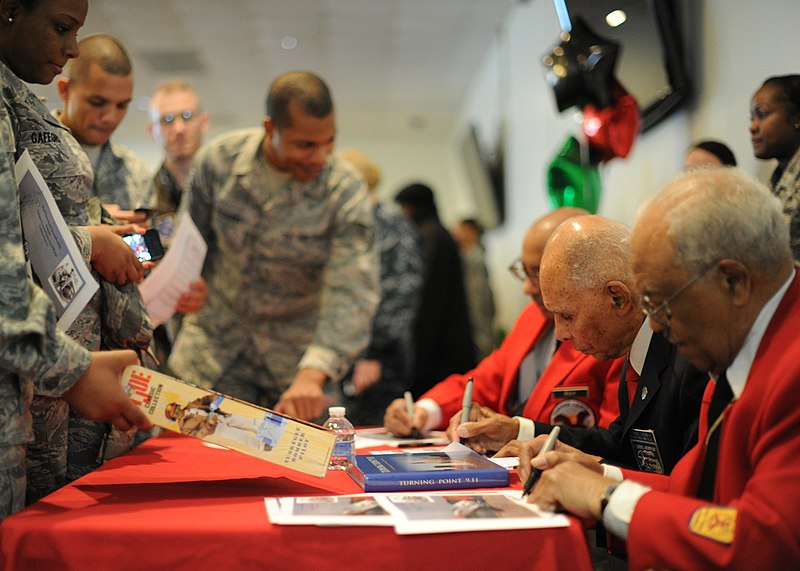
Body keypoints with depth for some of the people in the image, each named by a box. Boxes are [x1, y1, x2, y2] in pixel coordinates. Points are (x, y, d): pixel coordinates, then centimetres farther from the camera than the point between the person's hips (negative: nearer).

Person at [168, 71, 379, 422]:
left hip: (297, 352, -1)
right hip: (214, 341, 2)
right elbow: (193, 238, 9)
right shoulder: (218, 160, -10)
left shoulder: (345, 191, -18)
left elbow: (353, 291, -28)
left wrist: (312, 375, -40)